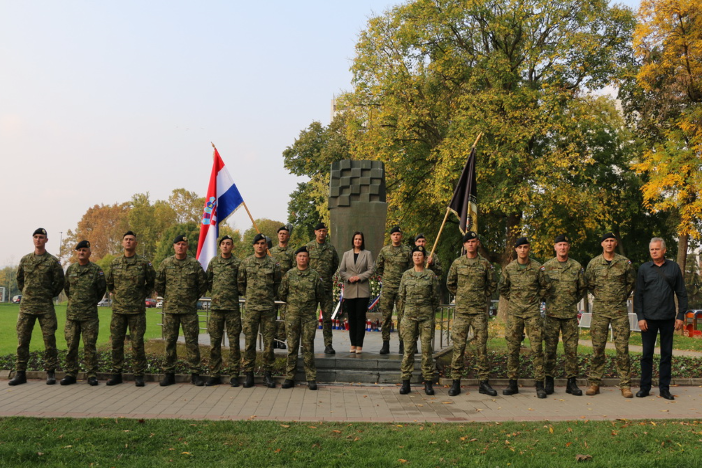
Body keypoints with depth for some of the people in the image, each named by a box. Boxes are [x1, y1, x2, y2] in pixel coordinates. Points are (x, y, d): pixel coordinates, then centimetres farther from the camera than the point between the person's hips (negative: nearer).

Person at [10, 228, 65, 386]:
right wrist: (25, 293, 14)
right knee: (22, 340, 3)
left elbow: (59, 281, 3)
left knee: (49, 339, -1)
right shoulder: (25, 260, 10)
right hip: (26, 306, 3)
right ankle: (20, 373, 10)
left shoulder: (52, 261, 0)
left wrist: (50, 295, 4)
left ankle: (50, 372, 7)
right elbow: (19, 279, 21)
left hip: (46, 307, -3)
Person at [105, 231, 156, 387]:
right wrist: (115, 295, 14)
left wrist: (143, 295, 4)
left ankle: (139, 375, 7)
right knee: (116, 342, 5)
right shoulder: (115, 263, 9)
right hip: (118, 309, 3)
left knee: (137, 343, -1)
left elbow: (152, 282, 9)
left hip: (137, 310, -3)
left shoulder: (144, 263, 0)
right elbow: (109, 283, 22)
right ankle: (117, 373, 15)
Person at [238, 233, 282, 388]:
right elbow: (240, 282, 13)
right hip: (251, 307, 0)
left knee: (269, 340, 3)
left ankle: (267, 372, 12)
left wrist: (272, 296, 11)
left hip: (268, 307, 0)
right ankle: (248, 373, 9)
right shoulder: (246, 262, 6)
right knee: (249, 340, 1)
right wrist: (248, 295, 10)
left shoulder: (273, 264, 4)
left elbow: (278, 283, 14)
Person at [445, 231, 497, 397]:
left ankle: (484, 382, 9)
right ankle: (456, 381, 6)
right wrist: (460, 296, 10)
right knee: (458, 345, -1)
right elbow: (450, 283, 15)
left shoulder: (485, 264, 5)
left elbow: (492, 284, 14)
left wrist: (484, 296, 7)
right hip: (461, 309, 0)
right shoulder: (457, 263, 6)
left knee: (481, 345, 2)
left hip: (480, 310, 0)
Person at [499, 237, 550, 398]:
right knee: (512, 348, 3)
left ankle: (539, 385, 1)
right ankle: (513, 383, 10)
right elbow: (503, 288, 18)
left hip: (533, 312, -2)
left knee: (537, 348, -4)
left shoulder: (537, 267, 0)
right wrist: (513, 300, 11)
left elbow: (545, 287, 11)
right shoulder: (509, 268, 5)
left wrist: (536, 299, 7)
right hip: (514, 312, 2)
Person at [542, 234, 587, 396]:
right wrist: (549, 300, 7)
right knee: (550, 348, 1)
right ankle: (549, 381, 8)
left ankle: (571, 382, 9)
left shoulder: (577, 267, 6)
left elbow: (583, 288, 15)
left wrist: (573, 302, 10)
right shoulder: (546, 266, 4)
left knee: (571, 349, 3)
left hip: (570, 314, 1)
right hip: (552, 314, -1)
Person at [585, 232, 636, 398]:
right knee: (597, 347, 2)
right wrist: (600, 297, 10)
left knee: (622, 347, -1)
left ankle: (625, 385, 6)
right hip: (599, 310, 0)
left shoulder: (625, 263, 4)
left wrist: (622, 297, 9)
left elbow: (631, 283, 14)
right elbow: (589, 284, 14)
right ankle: (594, 383, 8)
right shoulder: (593, 263, 4)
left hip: (619, 310, 0)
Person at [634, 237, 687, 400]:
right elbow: (638, 295, 3)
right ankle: (645, 387, 13)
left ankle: (664, 388, 14)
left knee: (666, 353, 6)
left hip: (668, 318, 1)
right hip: (649, 318, 0)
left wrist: (681, 315, 0)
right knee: (647, 353, 4)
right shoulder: (644, 269, 3)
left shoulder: (674, 268, 5)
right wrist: (640, 317, -5)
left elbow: (681, 293, 6)